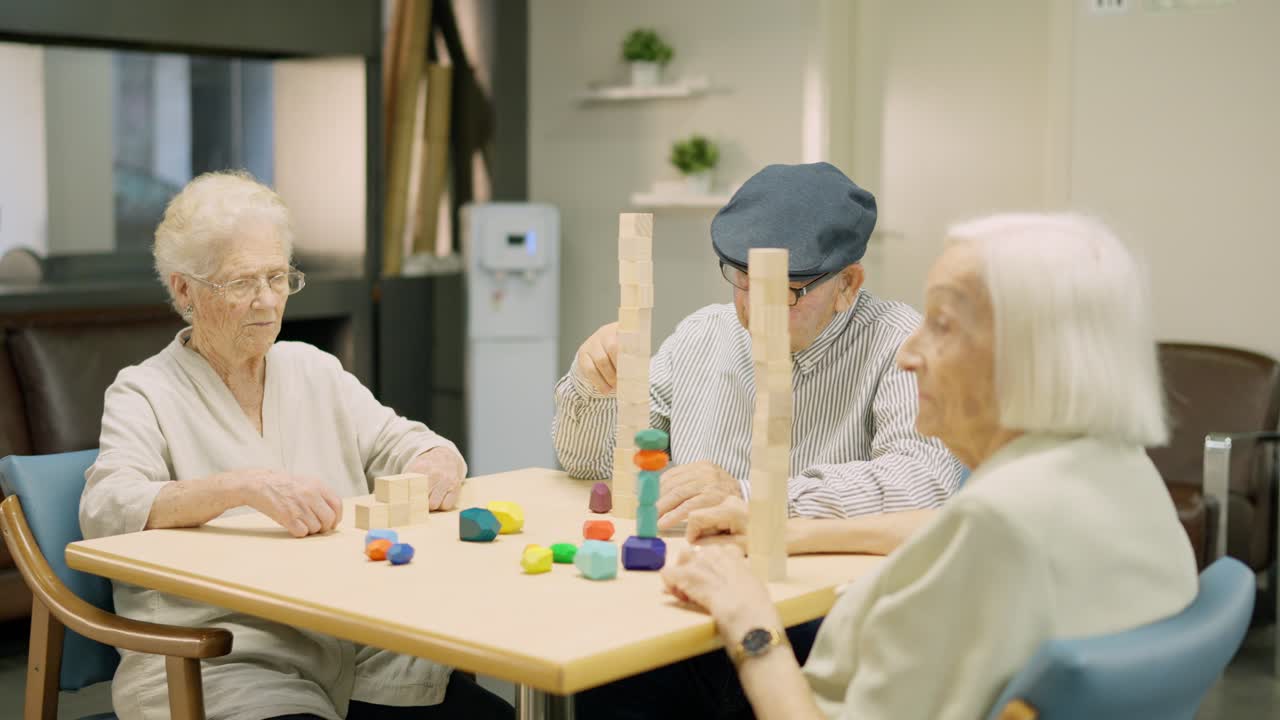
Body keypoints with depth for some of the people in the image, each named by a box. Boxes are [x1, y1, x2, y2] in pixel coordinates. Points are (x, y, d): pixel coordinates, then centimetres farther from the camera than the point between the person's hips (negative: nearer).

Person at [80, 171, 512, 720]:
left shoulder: (315, 371, 18)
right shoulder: (144, 394, 2)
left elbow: (406, 445, 15)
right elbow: (105, 512, -15)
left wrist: (438, 465, -10)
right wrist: (242, 487, -31)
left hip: (357, 647, 5)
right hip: (221, 659, -4)